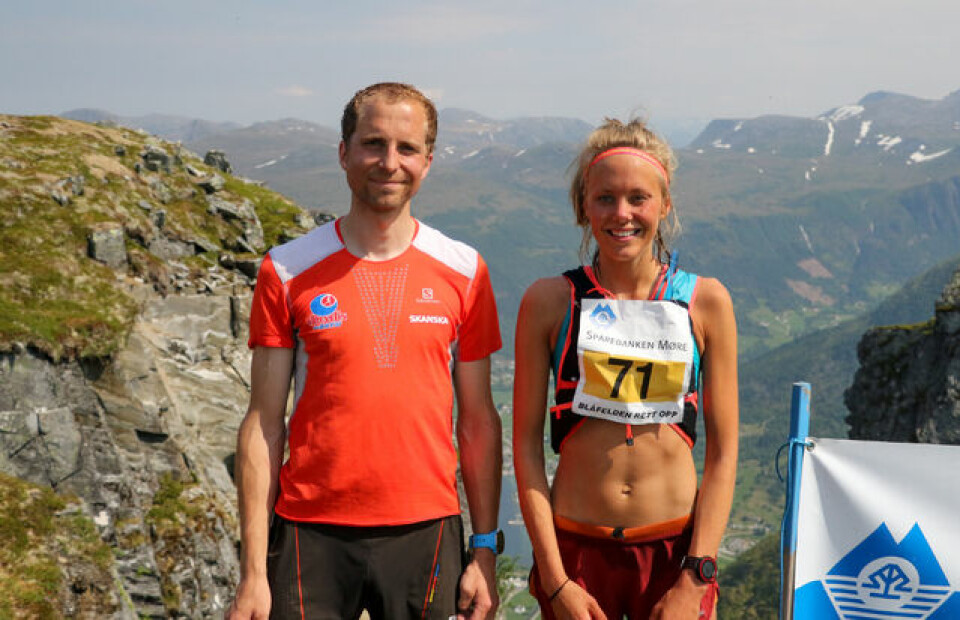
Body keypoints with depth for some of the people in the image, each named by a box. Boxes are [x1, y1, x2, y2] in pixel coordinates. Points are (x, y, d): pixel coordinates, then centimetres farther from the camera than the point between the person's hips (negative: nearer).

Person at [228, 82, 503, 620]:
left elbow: (478, 421, 6)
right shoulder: (287, 271, -1)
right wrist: (253, 570, -4)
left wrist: (486, 551, 3)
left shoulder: (463, 271, 2)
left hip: (426, 533, 1)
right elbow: (263, 424, -1)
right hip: (311, 534, -1)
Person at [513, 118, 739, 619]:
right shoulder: (549, 302, -2)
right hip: (576, 547, 0)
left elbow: (723, 451, 1)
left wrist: (695, 579, -5)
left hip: (675, 547, 1)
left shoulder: (705, 301, 0)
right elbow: (526, 444, -2)